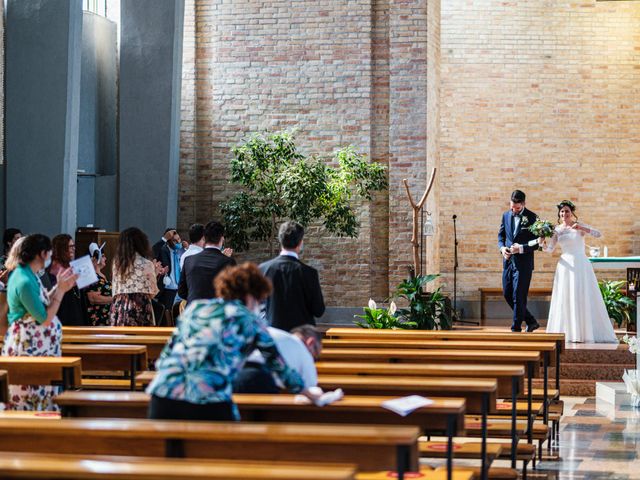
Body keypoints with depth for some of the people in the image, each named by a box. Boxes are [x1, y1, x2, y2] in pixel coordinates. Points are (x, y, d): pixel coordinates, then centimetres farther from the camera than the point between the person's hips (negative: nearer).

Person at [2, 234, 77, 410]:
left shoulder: (29, 275, 8)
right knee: (30, 401, -3)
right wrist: (61, 290, -15)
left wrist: (58, 287, 9)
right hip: (27, 347, -10)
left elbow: (42, 303, 15)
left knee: (41, 395, 13)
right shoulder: (25, 282, -23)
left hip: (36, 346, 10)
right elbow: (45, 319, -20)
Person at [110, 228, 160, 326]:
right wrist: (155, 273, 18)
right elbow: (152, 292, 2)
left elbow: (115, 290, 14)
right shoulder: (146, 264, -3)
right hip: (140, 309, -4)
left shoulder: (117, 263, 9)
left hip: (118, 310, 4)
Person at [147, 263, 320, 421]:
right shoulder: (252, 322, 16)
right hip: (210, 403, -3)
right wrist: (305, 391, 40)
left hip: (162, 395, 4)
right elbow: (278, 364, 25)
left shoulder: (195, 307, 23)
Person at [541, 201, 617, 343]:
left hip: (581, 264, -3)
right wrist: (543, 242, -16)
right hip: (565, 266, 3)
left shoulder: (579, 226, -1)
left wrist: (581, 228, -26)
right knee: (564, 298, 1)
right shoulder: (557, 230, 8)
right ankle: (568, 332, 8)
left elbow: (598, 234, -13)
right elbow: (549, 249, 6)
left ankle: (587, 332, 2)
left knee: (584, 297, -4)